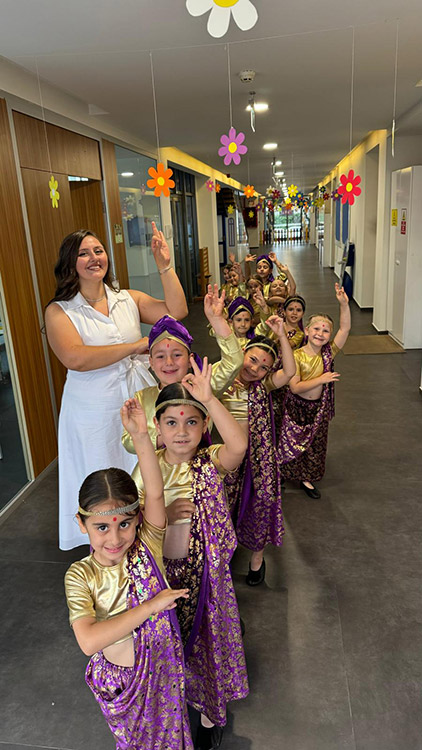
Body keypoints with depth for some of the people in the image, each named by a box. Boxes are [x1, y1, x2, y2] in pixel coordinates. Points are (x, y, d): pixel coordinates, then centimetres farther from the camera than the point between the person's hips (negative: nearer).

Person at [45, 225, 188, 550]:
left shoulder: (129, 299, 5)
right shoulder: (59, 311, -6)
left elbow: (177, 311, -4)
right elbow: (75, 358, -23)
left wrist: (165, 266, -11)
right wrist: (136, 345, -18)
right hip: (94, 411, -3)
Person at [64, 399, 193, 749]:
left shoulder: (148, 546, -19)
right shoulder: (80, 576, -22)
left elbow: (155, 494, -34)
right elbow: (89, 641, -33)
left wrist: (140, 435, -44)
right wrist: (151, 606, -34)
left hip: (163, 667, 1)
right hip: (119, 677, -1)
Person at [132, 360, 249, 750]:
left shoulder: (211, 463, -16)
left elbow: (239, 444, -39)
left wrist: (209, 398, -44)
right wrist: (165, 516, -22)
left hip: (205, 573, -2)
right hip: (163, 573, 2)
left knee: (207, 639, 18)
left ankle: (211, 711, 47)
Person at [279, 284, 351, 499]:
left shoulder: (328, 353, -8)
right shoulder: (296, 356, -18)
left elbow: (345, 328, -17)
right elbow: (295, 387, -24)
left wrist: (344, 304, -28)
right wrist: (321, 379, -25)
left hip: (319, 408, 4)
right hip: (297, 407, -4)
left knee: (315, 445, 15)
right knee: (292, 443, 12)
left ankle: (307, 479, 36)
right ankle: (283, 474, 37)